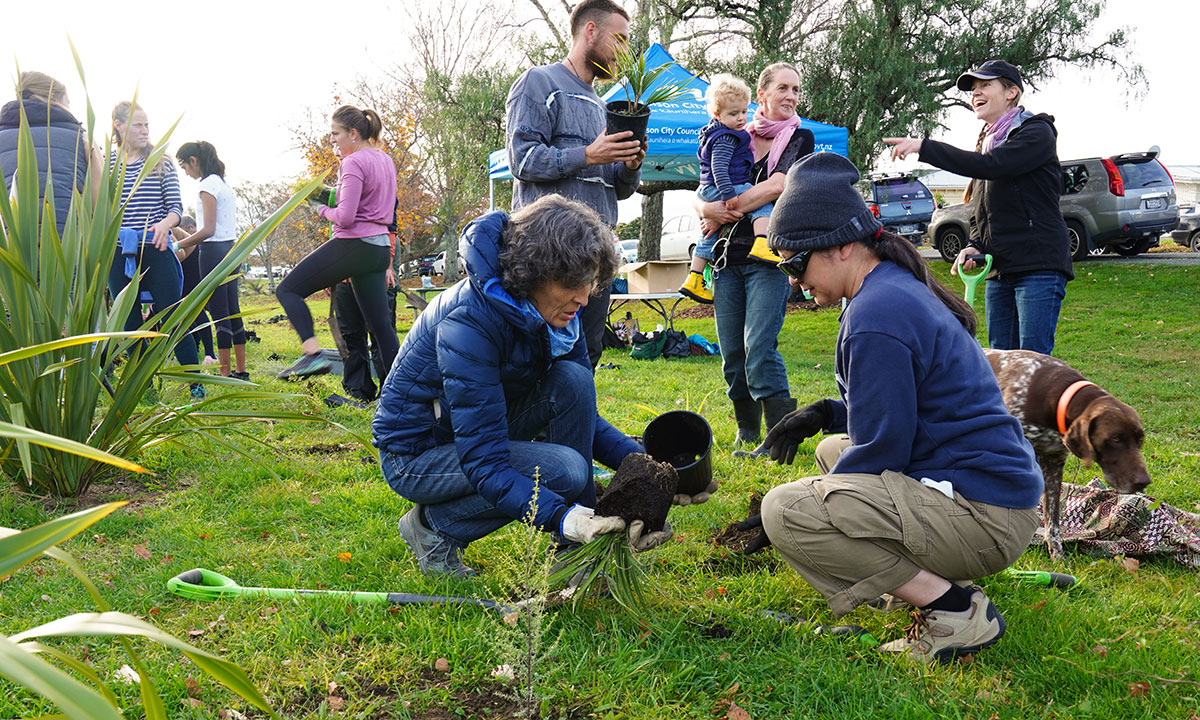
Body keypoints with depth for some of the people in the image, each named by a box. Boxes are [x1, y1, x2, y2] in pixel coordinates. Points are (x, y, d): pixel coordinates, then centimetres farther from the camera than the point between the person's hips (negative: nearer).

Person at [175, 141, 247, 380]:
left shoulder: (208, 185, -11)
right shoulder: (223, 183, 16)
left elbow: (208, 230, -18)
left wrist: (178, 245, -11)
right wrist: (189, 241, 20)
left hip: (214, 251, -9)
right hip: (230, 249, 9)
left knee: (219, 314, -5)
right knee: (232, 311, 11)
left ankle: (226, 373, -2)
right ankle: (241, 370, 15)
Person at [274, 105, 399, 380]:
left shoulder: (353, 163, -11)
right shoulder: (385, 160, 16)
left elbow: (346, 217, -19)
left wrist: (322, 209, 0)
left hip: (353, 244, -9)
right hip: (380, 248, 9)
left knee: (288, 289, 1)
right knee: (380, 324, 9)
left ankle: (313, 353, -16)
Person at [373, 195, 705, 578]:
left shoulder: (553, 309, -8)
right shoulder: (468, 323, -32)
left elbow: (584, 415, -2)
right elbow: (485, 462, -35)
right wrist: (561, 516, -46)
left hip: (476, 427, 7)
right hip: (415, 453, -7)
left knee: (573, 380, -17)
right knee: (565, 470, -26)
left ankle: (577, 549, -7)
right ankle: (435, 525, -5)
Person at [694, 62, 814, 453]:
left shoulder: (800, 138, 5)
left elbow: (775, 186, -13)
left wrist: (724, 211, -13)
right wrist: (707, 209, -12)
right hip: (728, 256, 5)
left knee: (759, 347, -16)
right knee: (732, 353, 6)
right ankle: (747, 432, 22)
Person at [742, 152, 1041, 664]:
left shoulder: (876, 315, -20)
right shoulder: (902, 287, 13)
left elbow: (883, 450, -18)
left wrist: (805, 501, -2)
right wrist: (825, 414, 10)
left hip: (984, 519, -11)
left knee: (784, 510, -19)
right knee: (832, 449, 27)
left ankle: (954, 610, -12)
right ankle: (928, 577, 14)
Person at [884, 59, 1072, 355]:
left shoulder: (1037, 132, -5)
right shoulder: (987, 141, 19)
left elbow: (990, 165, -24)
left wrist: (923, 147, -23)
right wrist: (973, 247, 2)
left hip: (1040, 267, -8)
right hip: (999, 270, 8)